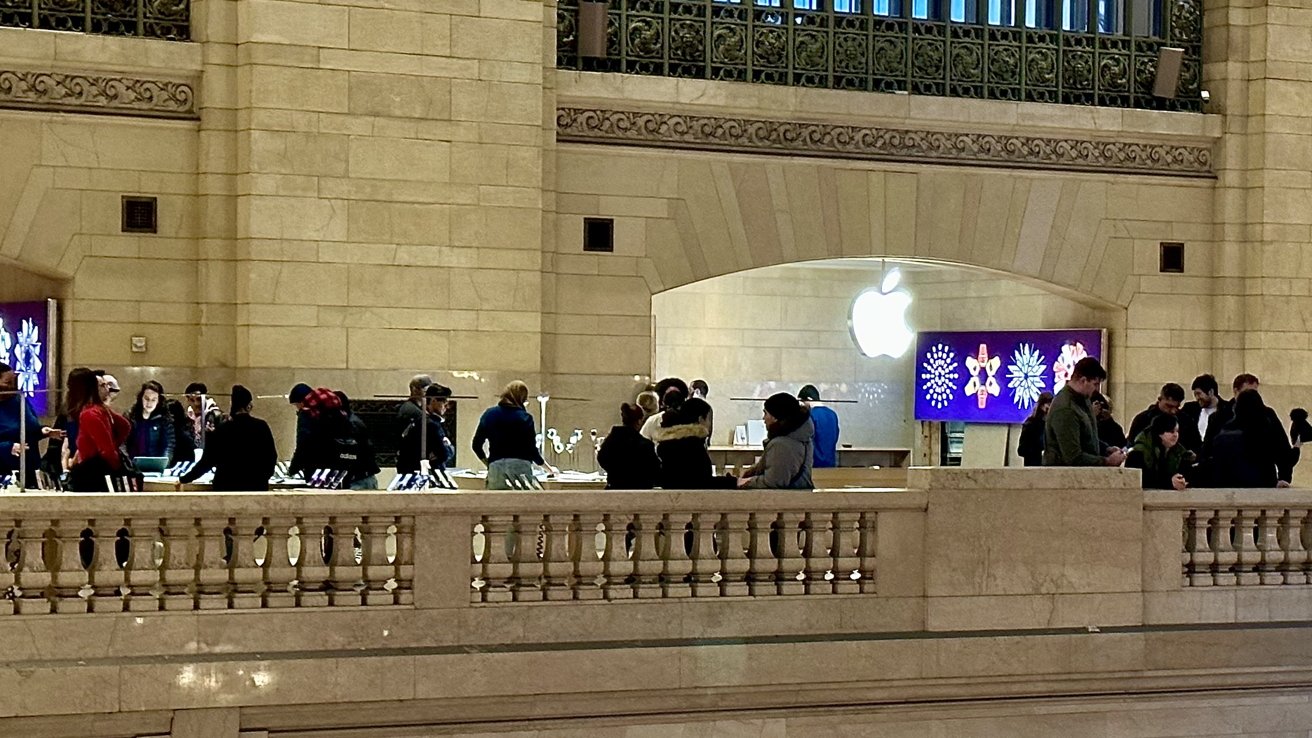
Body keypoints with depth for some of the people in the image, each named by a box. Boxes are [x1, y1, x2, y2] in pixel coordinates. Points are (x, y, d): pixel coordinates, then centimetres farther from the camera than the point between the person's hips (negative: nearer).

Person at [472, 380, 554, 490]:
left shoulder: (489, 414, 8)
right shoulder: (525, 418, -1)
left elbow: (477, 445, 10)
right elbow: (532, 451, 0)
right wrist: (550, 469, 14)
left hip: (495, 468, 3)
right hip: (521, 467, -3)